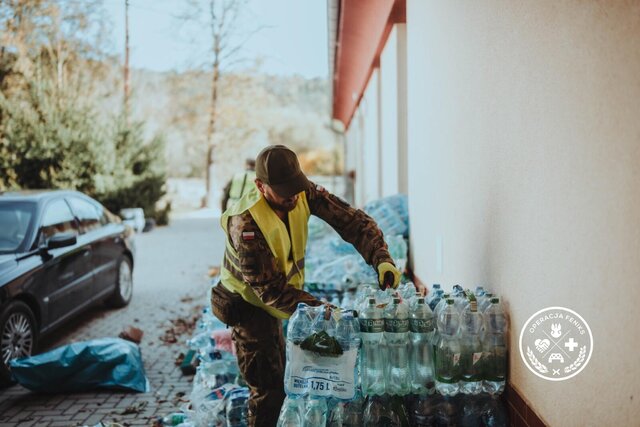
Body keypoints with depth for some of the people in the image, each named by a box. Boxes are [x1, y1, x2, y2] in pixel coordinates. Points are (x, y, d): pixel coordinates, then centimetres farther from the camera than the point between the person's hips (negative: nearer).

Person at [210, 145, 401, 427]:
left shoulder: (304, 194, -18)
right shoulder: (246, 223, -35)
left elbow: (351, 220, -19)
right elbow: (270, 288, -33)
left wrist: (381, 258, -36)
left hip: (273, 298, 7)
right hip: (248, 305, -7)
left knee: (278, 380, 25)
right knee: (268, 389, -3)